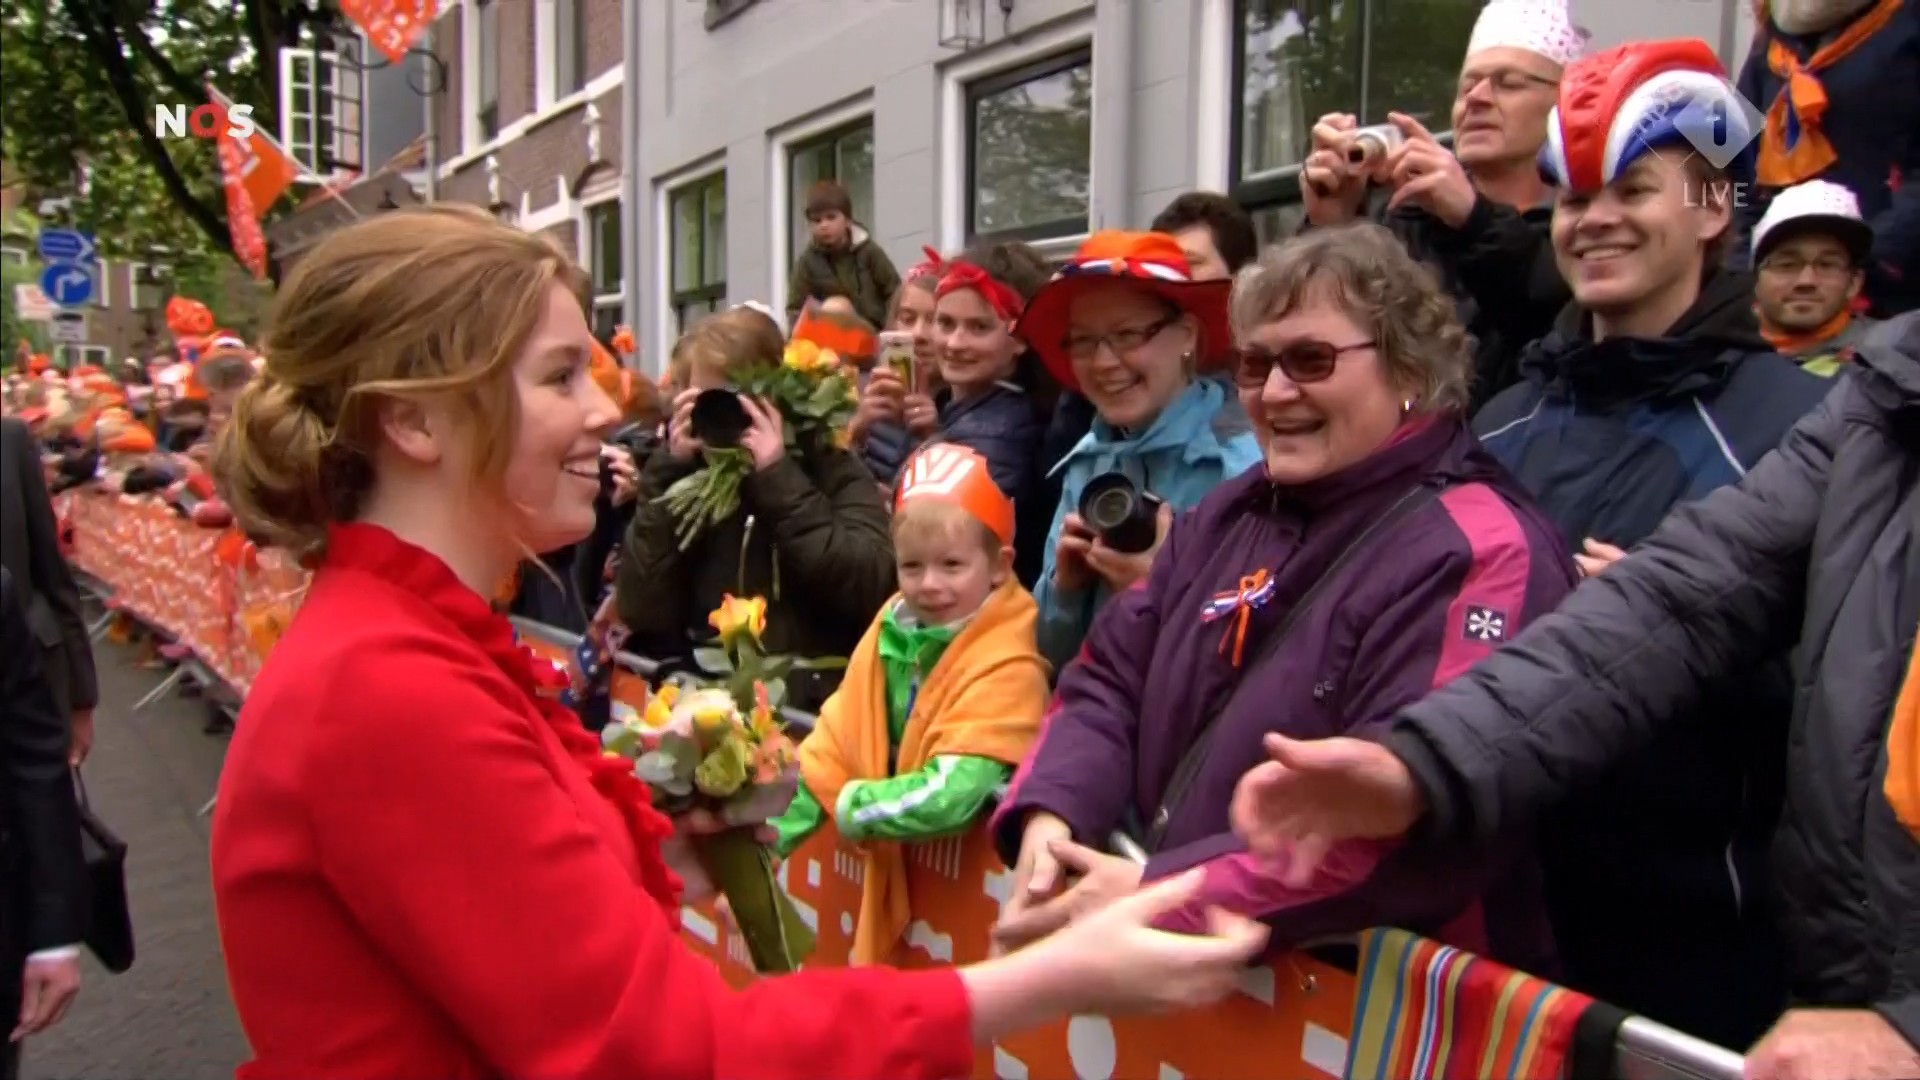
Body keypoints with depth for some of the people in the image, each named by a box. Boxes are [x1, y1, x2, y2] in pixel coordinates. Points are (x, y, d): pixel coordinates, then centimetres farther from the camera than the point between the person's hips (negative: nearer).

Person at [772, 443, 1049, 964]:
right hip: (890, 870, 5)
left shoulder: (1005, 668, -23)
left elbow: (950, 798, -31)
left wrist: (849, 807, -19)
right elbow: (834, 743, -1)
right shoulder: (892, 629, -5)